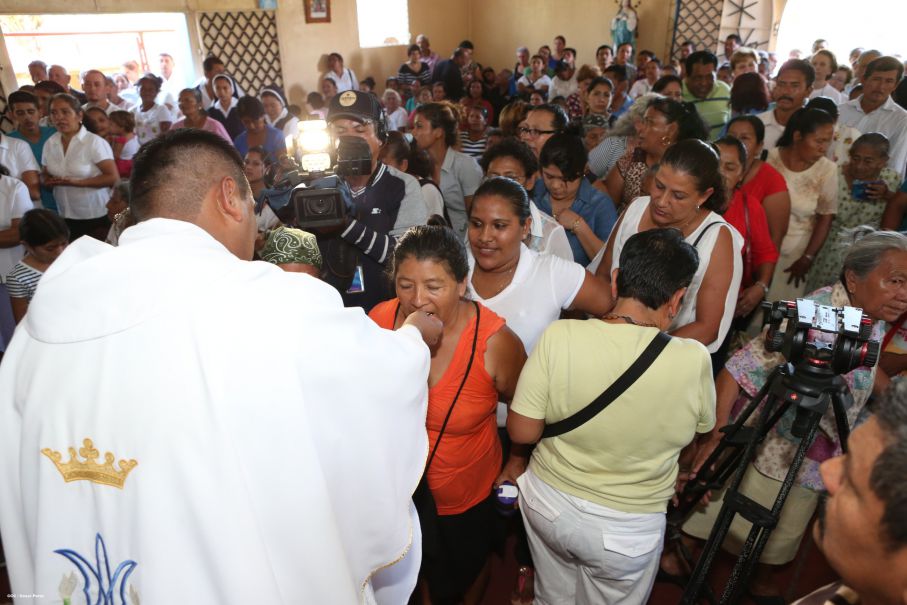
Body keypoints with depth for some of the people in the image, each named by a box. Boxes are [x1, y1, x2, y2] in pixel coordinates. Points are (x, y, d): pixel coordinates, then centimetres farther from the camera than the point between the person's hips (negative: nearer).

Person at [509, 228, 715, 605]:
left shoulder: (558, 336, -24)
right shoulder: (693, 360, -23)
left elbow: (521, 432, -15)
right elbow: (700, 434, -3)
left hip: (546, 504, 1)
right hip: (625, 530, 0)